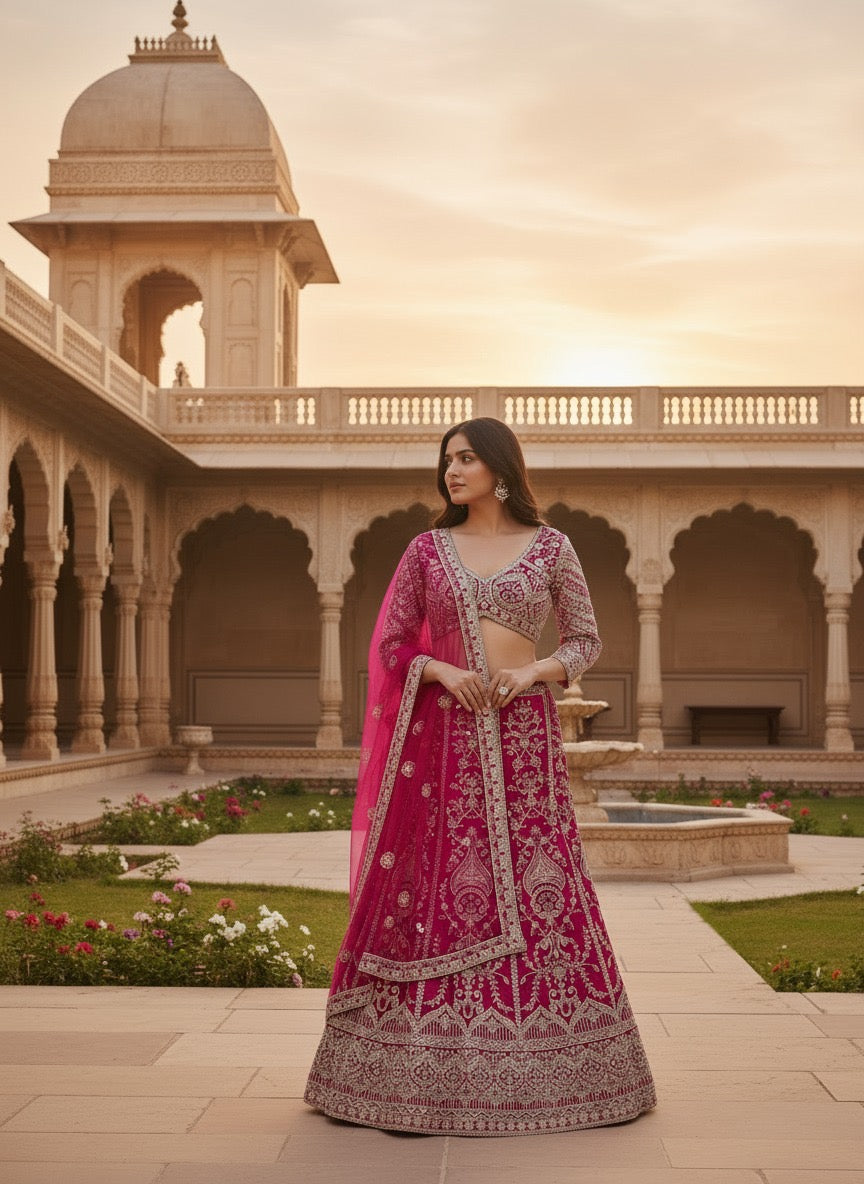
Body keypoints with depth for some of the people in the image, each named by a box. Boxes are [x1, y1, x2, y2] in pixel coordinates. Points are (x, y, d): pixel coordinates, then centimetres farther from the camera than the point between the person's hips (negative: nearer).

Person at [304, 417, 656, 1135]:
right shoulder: (427, 549, 8)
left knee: (535, 887, -2)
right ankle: (429, 1067, 8)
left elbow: (585, 641, 9)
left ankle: (538, 1066, 10)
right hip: (442, 733, 1)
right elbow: (390, 643, 8)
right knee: (431, 888, -2)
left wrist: (534, 672, -10)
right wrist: (444, 672, -10)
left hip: (522, 733, -1)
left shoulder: (550, 547, 6)